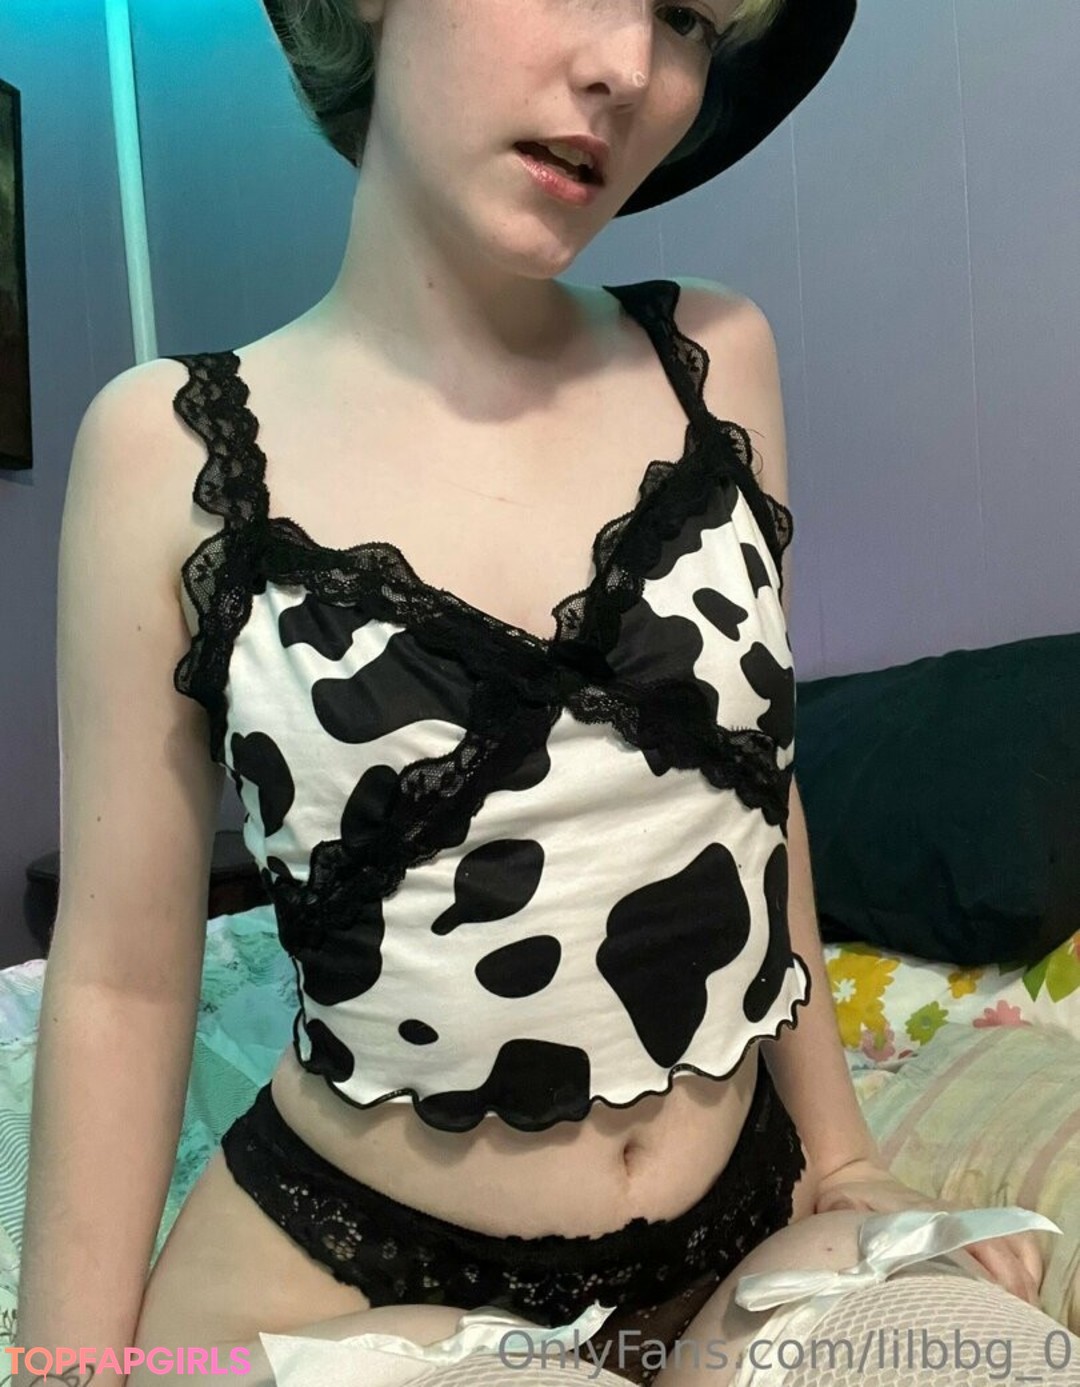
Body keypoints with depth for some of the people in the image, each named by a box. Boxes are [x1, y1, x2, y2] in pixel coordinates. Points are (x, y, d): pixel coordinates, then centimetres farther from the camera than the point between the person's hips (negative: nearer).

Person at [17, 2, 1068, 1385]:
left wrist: (841, 1161, 11)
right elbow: (120, 978, -7)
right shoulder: (175, 443, -11)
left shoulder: (717, 358, -3)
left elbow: (755, 779, 6)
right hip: (336, 1272, -3)